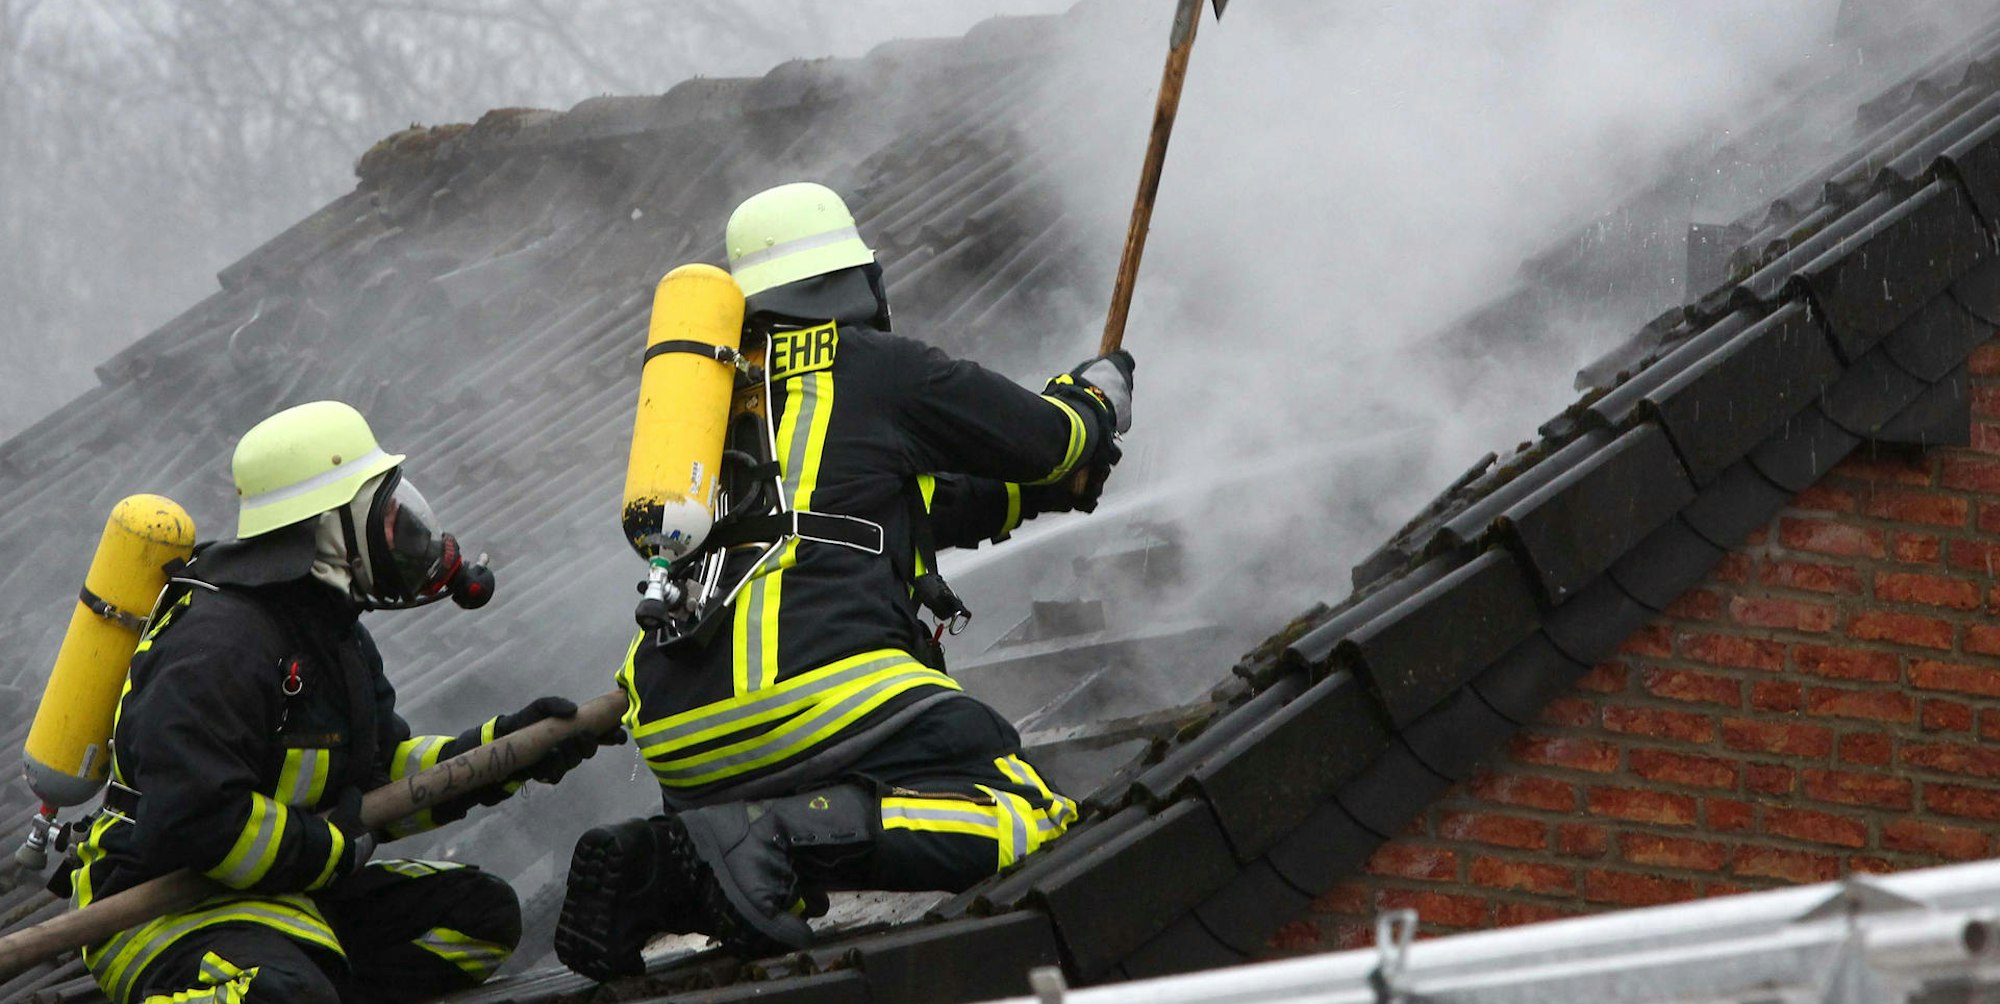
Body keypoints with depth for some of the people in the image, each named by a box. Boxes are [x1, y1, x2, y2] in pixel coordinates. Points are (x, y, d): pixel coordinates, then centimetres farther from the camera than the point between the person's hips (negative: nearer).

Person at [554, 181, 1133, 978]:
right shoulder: (876, 367, 7)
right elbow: (1052, 441, 17)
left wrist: (1037, 491, 44)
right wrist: (1096, 396, 40)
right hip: (813, 691, -7)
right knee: (1033, 824, -6)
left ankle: (649, 870, -2)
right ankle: (785, 837, -24)